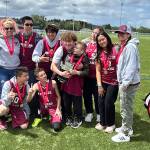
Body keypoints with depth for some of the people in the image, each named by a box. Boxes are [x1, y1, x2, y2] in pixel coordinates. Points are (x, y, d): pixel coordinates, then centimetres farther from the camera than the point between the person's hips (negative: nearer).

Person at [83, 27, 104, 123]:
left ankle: (99, 114, 28)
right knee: (87, 94, 12)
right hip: (87, 74, 4)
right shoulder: (86, 44, 7)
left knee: (97, 95, 8)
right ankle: (89, 113, 32)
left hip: (97, 75, -4)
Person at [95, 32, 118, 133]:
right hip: (103, 82, 4)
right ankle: (102, 122, 27)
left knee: (108, 102, -2)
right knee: (101, 102, 6)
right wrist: (99, 85, 0)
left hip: (113, 82, -4)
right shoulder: (99, 53, 6)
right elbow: (98, 70, 5)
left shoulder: (115, 50, -8)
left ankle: (111, 124, 21)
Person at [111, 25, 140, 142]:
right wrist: (123, 82, 14)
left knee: (126, 108, 1)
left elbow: (132, 67, -23)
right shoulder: (124, 46, 13)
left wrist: (125, 83, -22)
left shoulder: (130, 46, -18)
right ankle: (127, 128, 37)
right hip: (125, 82, 10)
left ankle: (125, 134, 15)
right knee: (126, 107, 21)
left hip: (129, 83, -10)